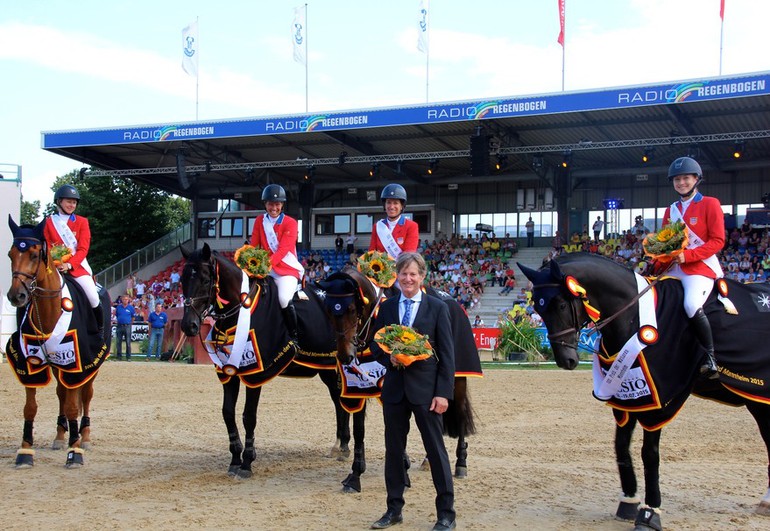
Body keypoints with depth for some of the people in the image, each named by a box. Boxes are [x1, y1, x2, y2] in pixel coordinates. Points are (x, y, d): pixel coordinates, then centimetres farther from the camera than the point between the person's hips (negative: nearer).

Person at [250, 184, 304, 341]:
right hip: (266, 269, 5)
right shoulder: (259, 221, 8)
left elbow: (283, 249, -18)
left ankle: (295, 335, -13)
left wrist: (268, 263, -33)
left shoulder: (290, 223, -6)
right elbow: (253, 245, 5)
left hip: (287, 269, -5)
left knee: (284, 299, -30)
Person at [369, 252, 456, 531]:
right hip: (394, 387, 4)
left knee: (436, 450, 1)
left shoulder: (437, 307, -2)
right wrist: (391, 357, -10)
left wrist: (443, 392, -11)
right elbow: (375, 345, 12)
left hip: (425, 388, -3)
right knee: (393, 449, 11)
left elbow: (447, 353, -4)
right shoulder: (386, 307, 8)